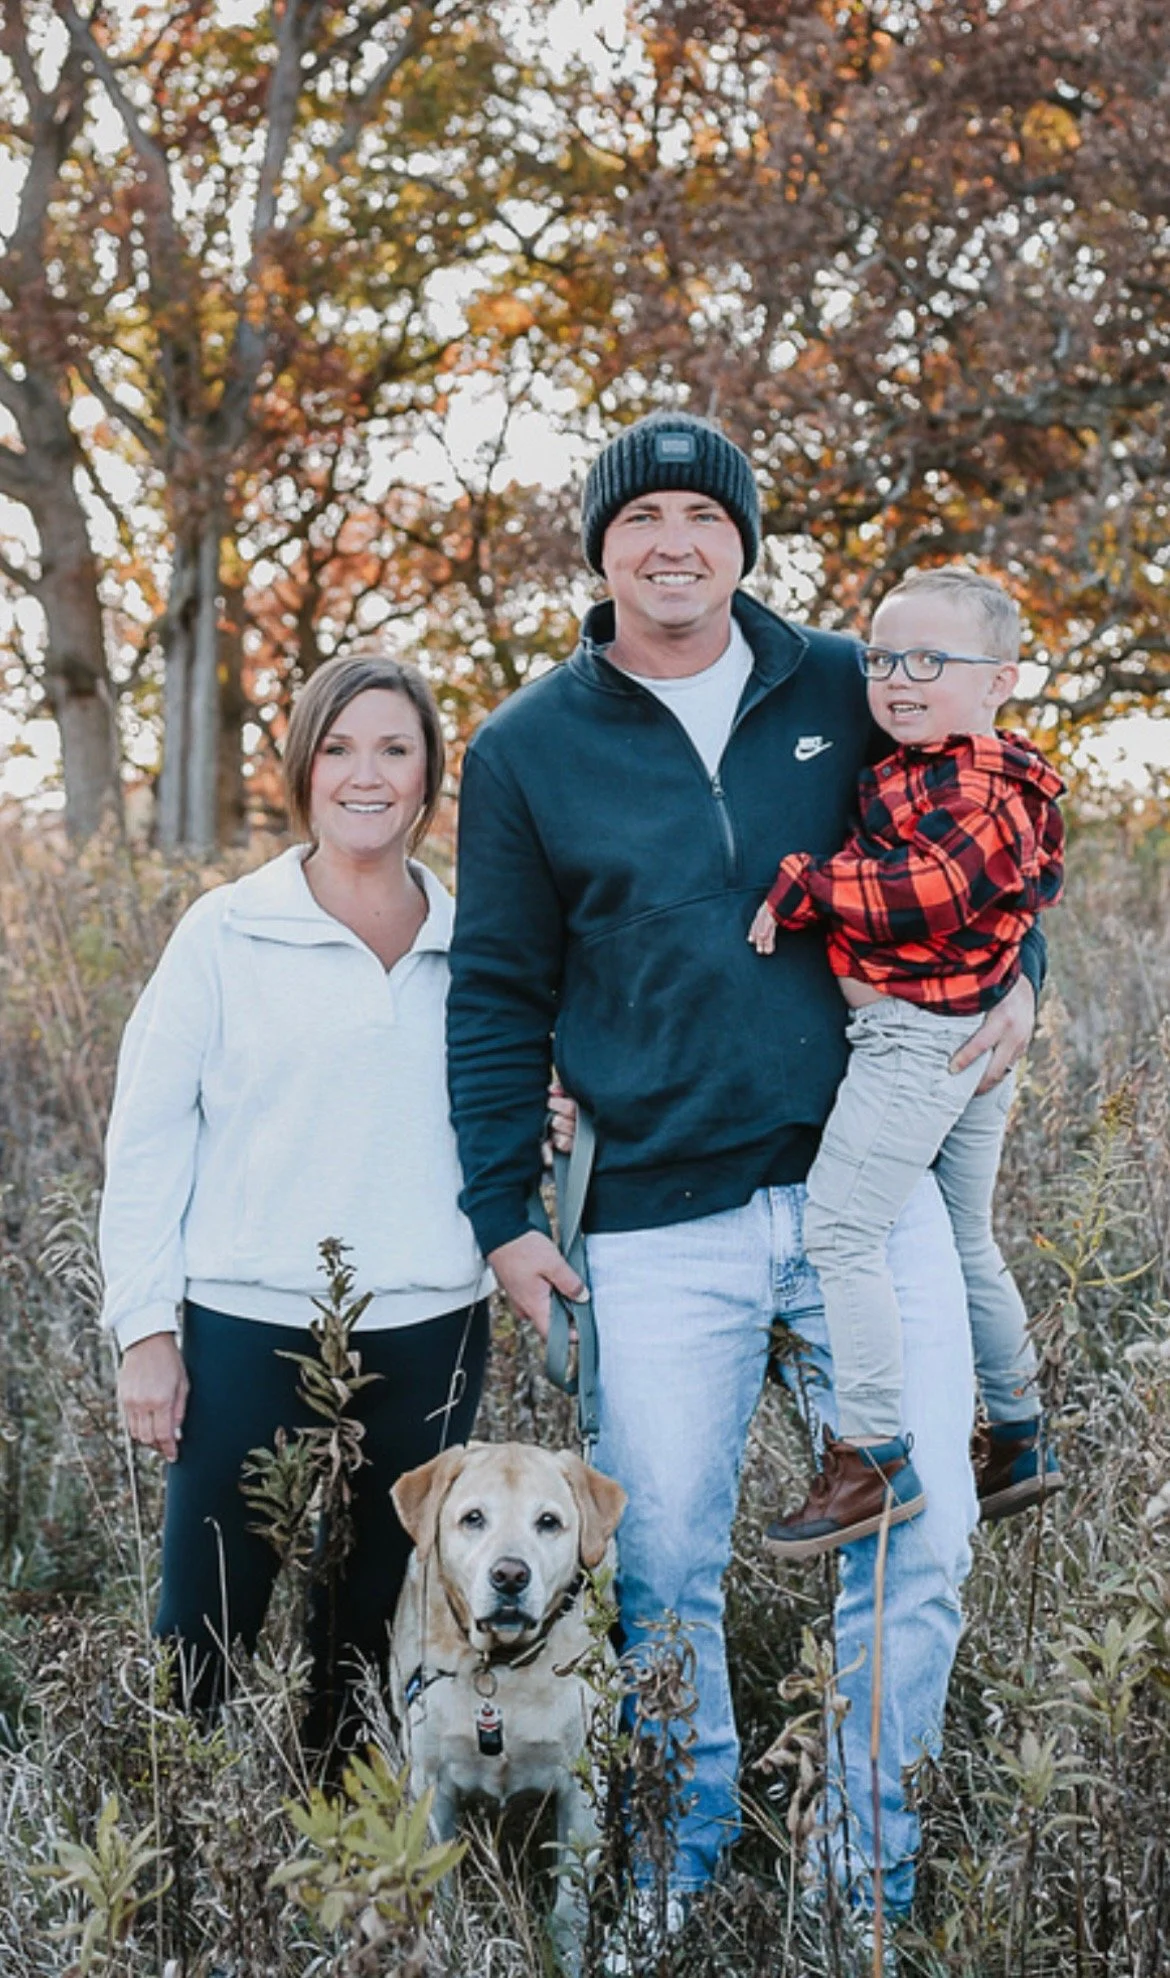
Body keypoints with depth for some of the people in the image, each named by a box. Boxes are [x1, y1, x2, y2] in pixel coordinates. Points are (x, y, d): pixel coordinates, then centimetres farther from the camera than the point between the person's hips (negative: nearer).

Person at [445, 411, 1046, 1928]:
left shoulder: (842, 689, 5)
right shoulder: (526, 751, 2)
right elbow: (498, 997, 6)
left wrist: (1017, 971, 3)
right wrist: (500, 1214, 3)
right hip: (660, 1224, -1)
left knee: (921, 1533, 1)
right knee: (663, 1563, 5)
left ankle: (871, 1871, 21)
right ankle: (685, 1861, 28)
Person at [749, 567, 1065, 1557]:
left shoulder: (975, 783, -16)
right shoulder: (921, 772, 14)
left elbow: (926, 890, -25)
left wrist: (800, 885, -19)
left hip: (914, 1032, -11)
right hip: (975, 1042, 11)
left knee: (838, 1229, -10)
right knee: (965, 1243, 20)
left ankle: (875, 1457, -11)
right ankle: (1020, 1440, 31)